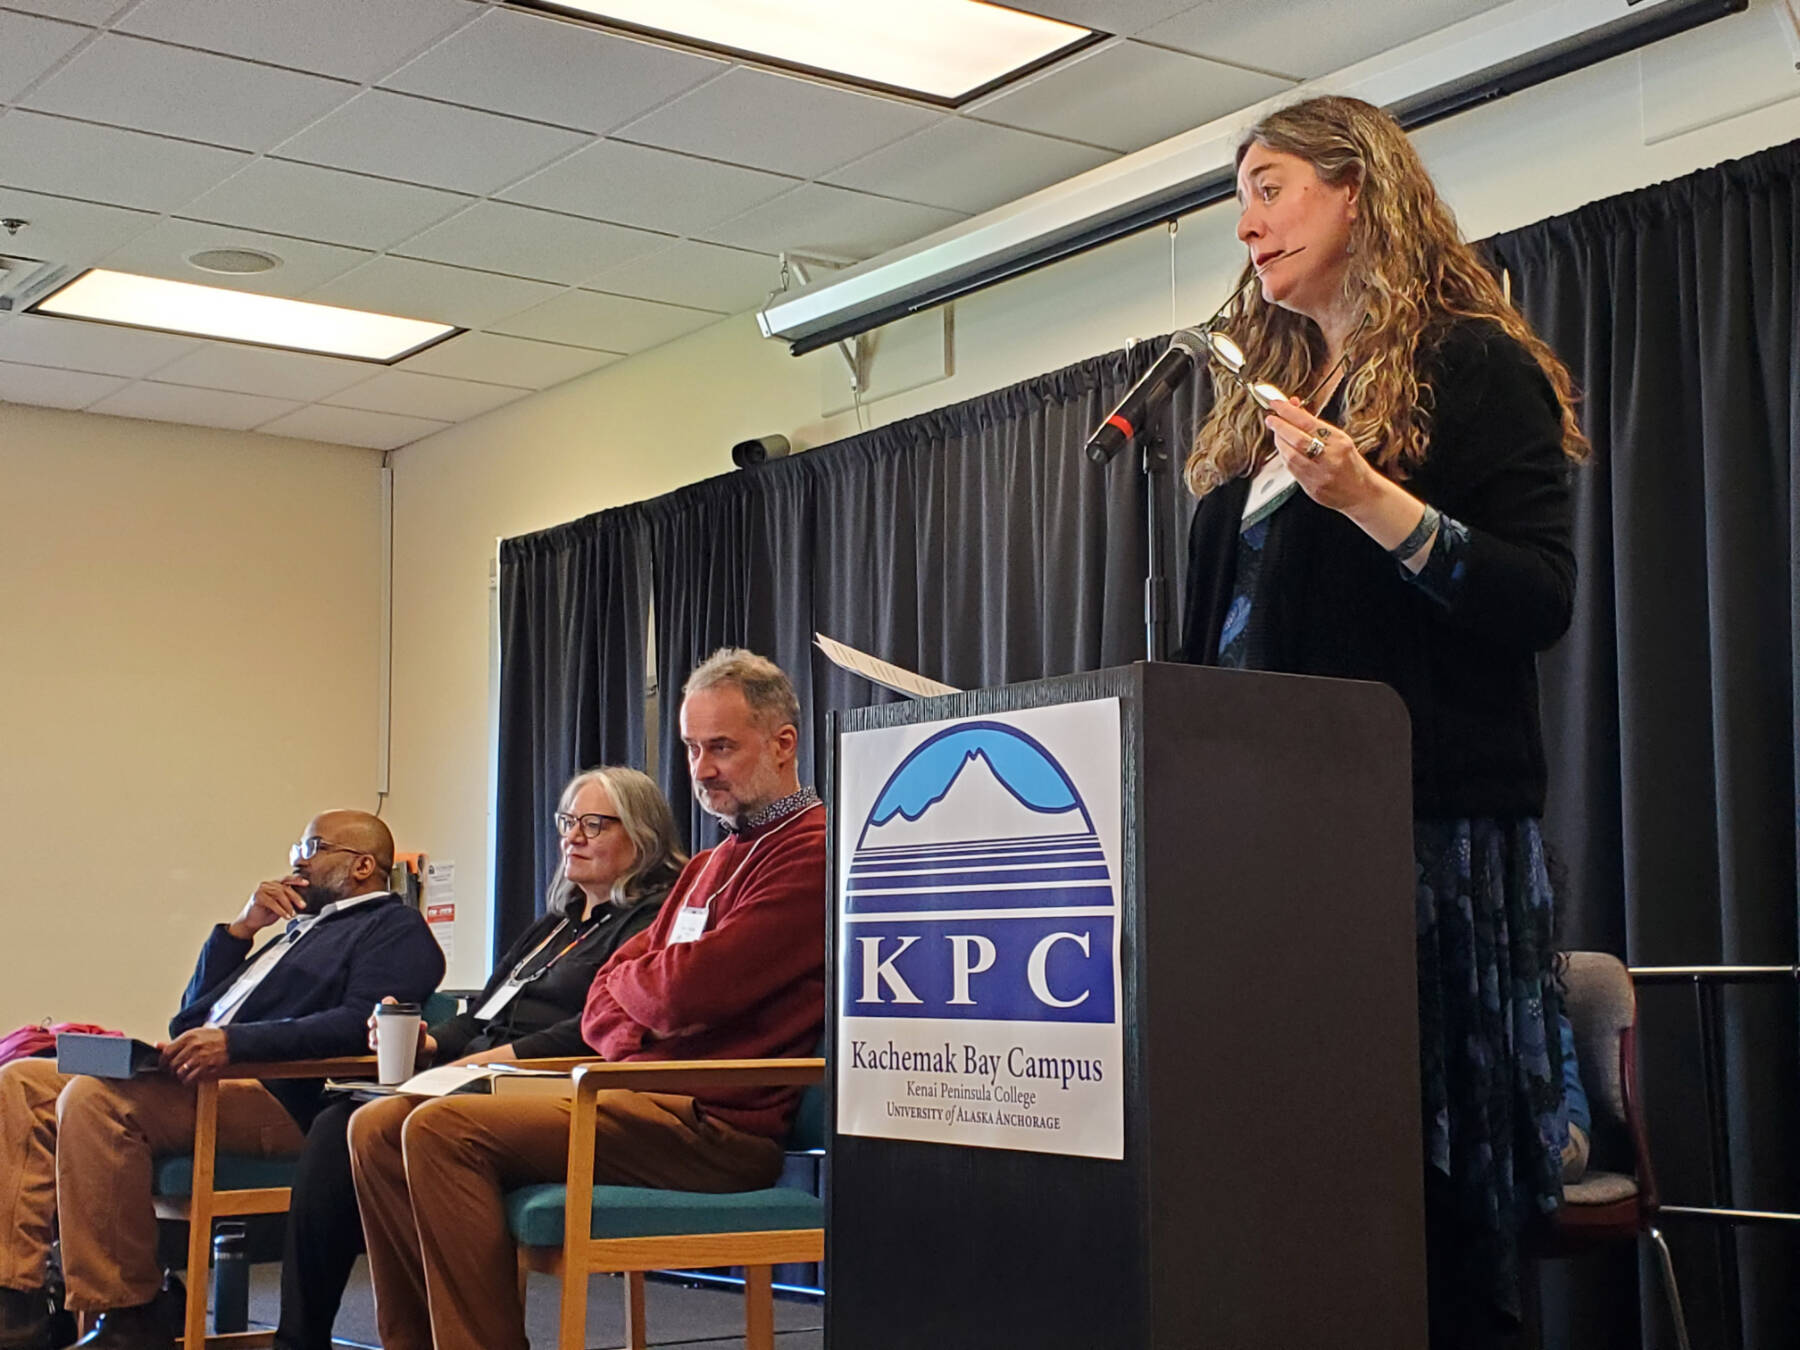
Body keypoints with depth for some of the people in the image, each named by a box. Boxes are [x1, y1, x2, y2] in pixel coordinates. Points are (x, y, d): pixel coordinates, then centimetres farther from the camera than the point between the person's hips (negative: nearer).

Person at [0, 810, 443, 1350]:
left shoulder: (396, 929, 5)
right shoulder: (304, 926, 32)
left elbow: (360, 1023, -16)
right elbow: (194, 1015, 29)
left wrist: (235, 1040, -25)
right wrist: (241, 929, 15)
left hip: (276, 1097, -10)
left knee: (95, 1098, -30)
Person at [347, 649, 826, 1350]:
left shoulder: (812, 851, -9)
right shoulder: (709, 865, 25)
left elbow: (689, 990, -18)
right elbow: (605, 999, 20)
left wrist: (627, 982, 5)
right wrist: (636, 1046, -3)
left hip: (718, 1123, -10)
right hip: (654, 1093, 10)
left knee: (442, 1130, -23)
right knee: (378, 1129, 1)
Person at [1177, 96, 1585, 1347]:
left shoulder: (1472, 365, 0)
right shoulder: (1266, 394, 22)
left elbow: (1542, 602, -10)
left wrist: (1370, 500, -21)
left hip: (1425, 823, -7)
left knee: (1428, 1179, -5)